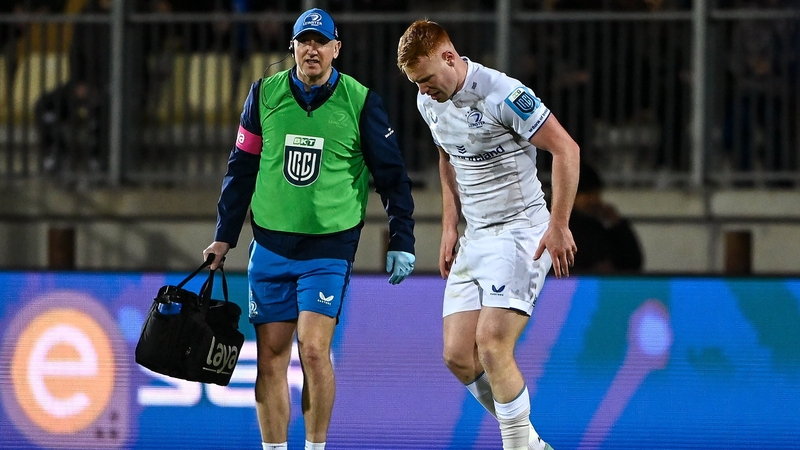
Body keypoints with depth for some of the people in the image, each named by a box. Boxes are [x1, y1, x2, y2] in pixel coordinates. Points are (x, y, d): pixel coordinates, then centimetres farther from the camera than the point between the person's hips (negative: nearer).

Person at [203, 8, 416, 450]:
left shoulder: (360, 102, -3)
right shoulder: (265, 94, 3)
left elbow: (391, 175, 4)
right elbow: (241, 167, 12)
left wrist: (401, 241, 1)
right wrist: (224, 236, 10)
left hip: (330, 247, -3)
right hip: (270, 244, 3)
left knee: (314, 350, -14)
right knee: (270, 356, 1)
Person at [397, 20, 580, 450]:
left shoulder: (504, 95, -19)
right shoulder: (429, 101, 5)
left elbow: (566, 149, -16)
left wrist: (559, 226, -18)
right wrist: (450, 227, 16)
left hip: (522, 232, -8)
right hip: (474, 237, 8)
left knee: (492, 345, -20)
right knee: (457, 356, 0)